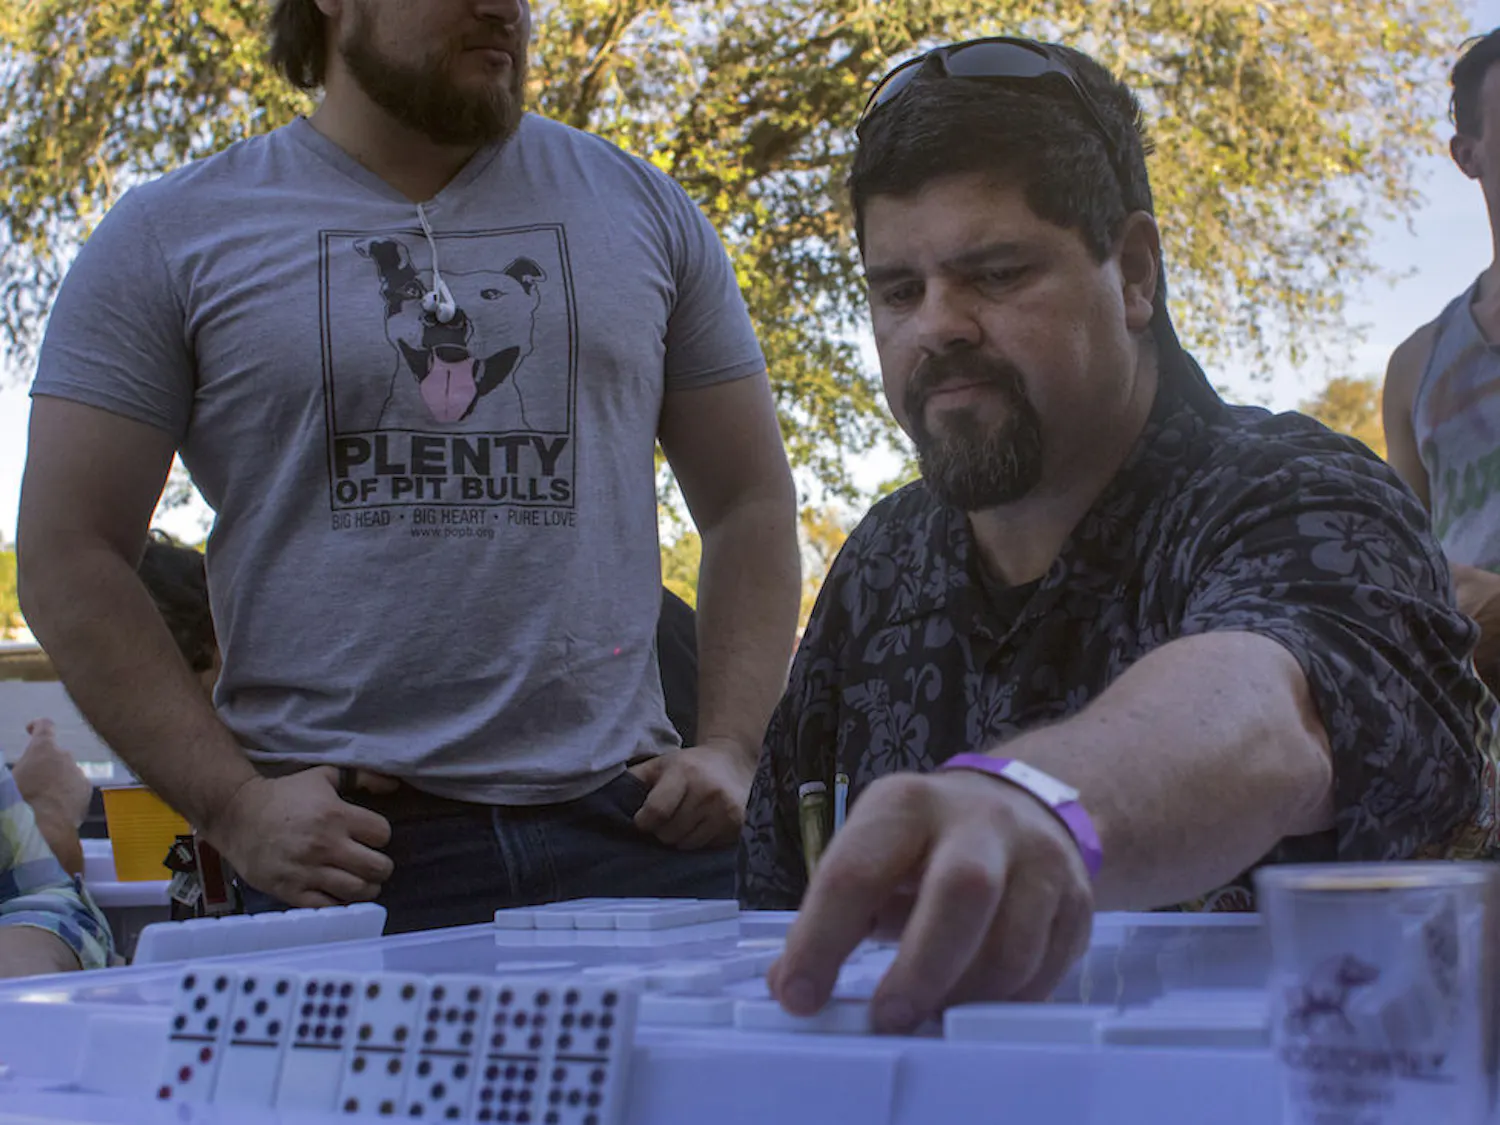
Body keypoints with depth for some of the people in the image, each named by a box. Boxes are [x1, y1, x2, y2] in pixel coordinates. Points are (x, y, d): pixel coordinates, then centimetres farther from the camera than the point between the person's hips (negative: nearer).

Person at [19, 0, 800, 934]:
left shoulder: (642, 211, 12)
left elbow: (753, 504, 14)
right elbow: (68, 557, 2)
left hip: (629, 830, 2)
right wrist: (233, 803, -8)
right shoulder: (172, 237, 5)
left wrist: (733, 749, 0)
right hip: (344, 855, -2)